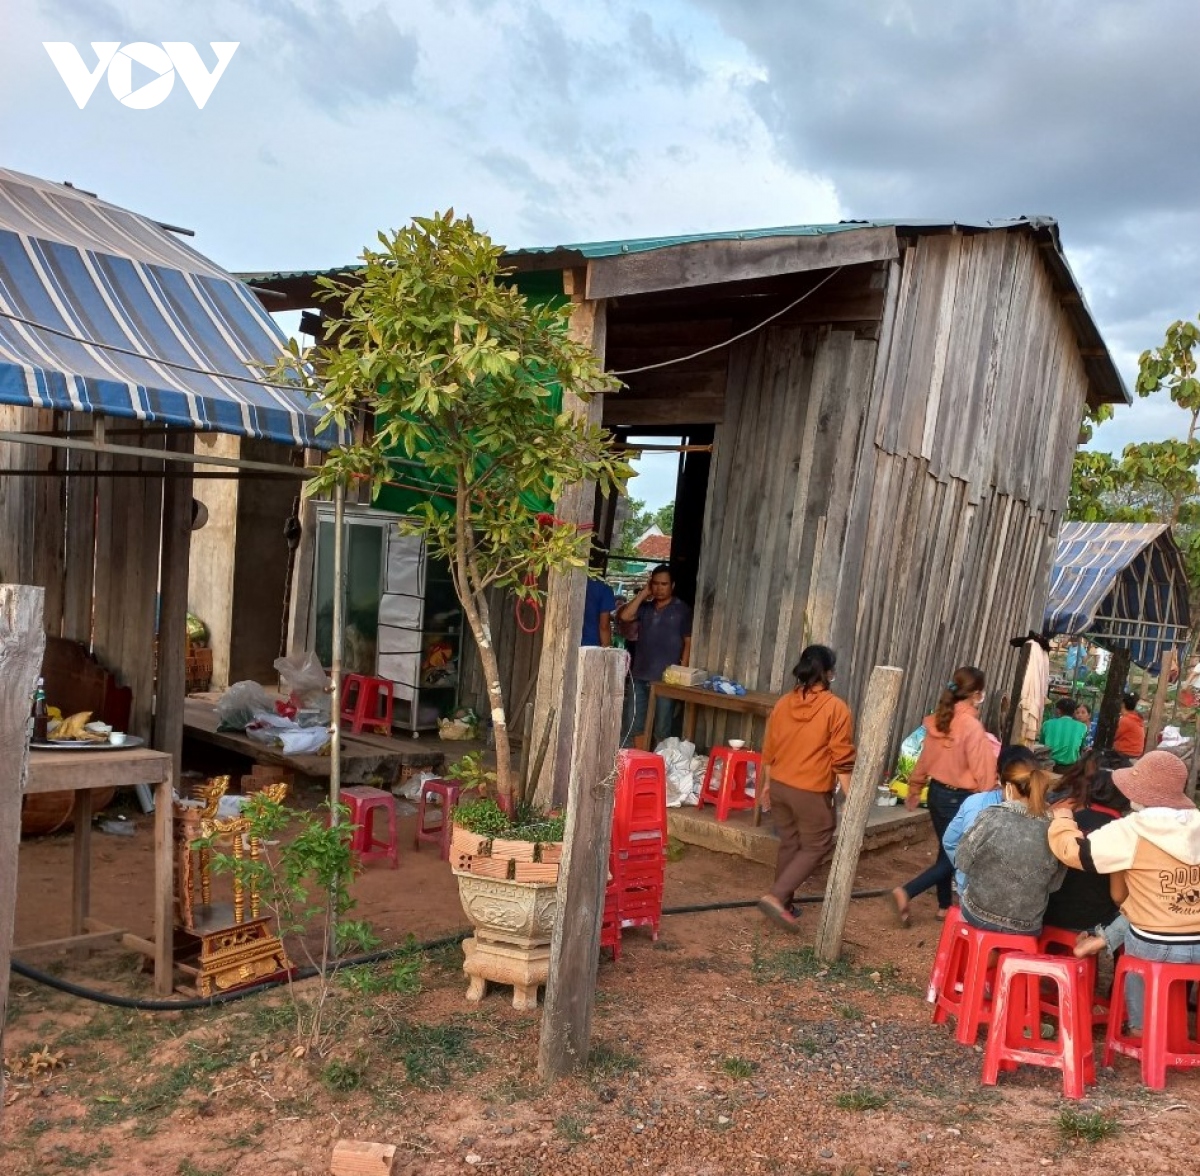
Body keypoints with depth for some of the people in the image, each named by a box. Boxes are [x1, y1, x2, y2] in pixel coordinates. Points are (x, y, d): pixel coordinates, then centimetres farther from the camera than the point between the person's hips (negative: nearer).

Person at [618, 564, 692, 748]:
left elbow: (689, 643, -3)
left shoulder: (682, 610, -1)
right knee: (633, 727, 9)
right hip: (640, 676, 4)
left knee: (661, 730, 4)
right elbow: (625, 616, -4)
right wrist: (643, 594, -2)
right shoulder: (645, 607, 12)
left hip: (666, 679, -4)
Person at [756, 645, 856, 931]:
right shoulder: (836, 708, -13)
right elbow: (842, 759, -13)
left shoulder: (783, 703, 2)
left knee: (788, 844, 18)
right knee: (815, 847, 7)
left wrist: (767, 783, 22)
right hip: (812, 791, -6)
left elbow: (769, 751, 9)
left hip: (780, 785, 6)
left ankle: (784, 903, 24)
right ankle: (776, 896, -5)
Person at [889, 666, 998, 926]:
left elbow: (925, 758, 10)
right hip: (960, 798, -7)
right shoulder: (972, 726, -22)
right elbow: (982, 771, -17)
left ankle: (944, 906, 29)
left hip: (937, 792, 7)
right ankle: (906, 892, -6)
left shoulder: (938, 719, 0)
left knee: (946, 851, 19)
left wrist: (914, 788, 22)